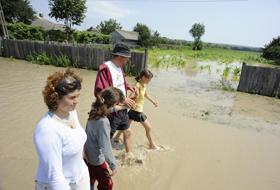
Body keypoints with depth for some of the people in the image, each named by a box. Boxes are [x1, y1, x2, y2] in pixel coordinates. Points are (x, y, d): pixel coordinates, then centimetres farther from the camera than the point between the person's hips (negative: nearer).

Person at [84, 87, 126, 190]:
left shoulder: (94, 111, -11)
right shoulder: (103, 121, -35)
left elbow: (108, 108, 12)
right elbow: (105, 148, -32)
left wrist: (120, 107, 26)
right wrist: (113, 165, -19)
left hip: (88, 154, 8)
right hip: (96, 159, -7)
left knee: (91, 180, 31)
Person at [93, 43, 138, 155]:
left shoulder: (119, 68, 6)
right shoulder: (105, 69, -22)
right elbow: (100, 92, -28)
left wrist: (129, 86, 0)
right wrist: (122, 99, -28)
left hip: (123, 109, 9)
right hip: (111, 111, -9)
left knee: (127, 132, 23)